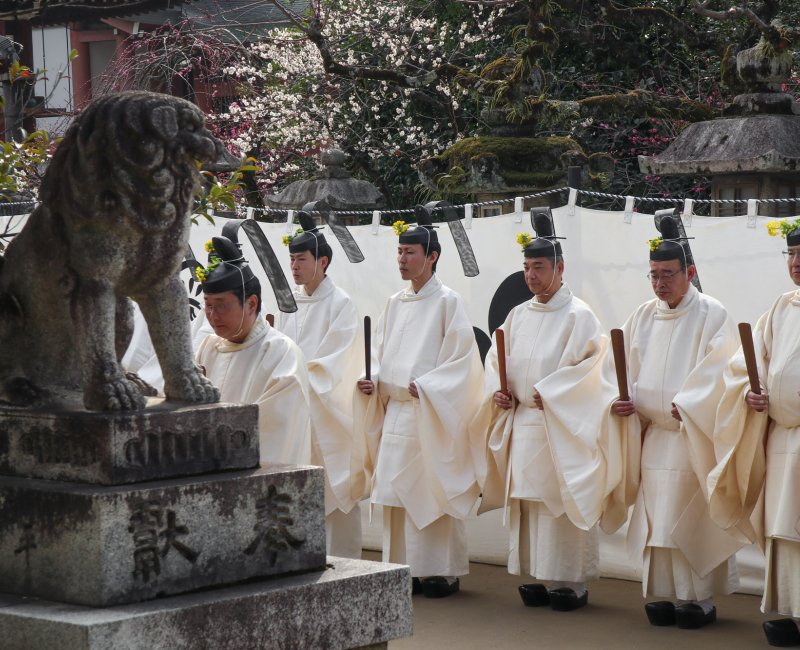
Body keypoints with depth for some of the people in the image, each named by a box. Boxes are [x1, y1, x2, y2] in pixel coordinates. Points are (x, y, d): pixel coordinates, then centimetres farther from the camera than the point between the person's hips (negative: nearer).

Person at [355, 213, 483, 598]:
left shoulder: (447, 302, -5)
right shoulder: (395, 304, 15)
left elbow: (461, 358, -10)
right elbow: (381, 353, 20)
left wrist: (425, 386, -20)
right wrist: (372, 381, 1)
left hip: (431, 415, -6)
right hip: (394, 413, 7)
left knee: (432, 490, -5)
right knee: (397, 491, 6)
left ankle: (443, 571, 2)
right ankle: (407, 567, 13)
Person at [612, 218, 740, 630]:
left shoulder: (711, 315, -6)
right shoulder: (643, 317, 11)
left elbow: (717, 373, -14)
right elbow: (625, 369, 12)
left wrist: (684, 406, -24)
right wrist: (623, 400, -6)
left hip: (694, 437, -5)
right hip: (654, 436, 5)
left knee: (691, 518, -6)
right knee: (657, 516, 5)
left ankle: (699, 597, 1)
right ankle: (665, 594, 12)